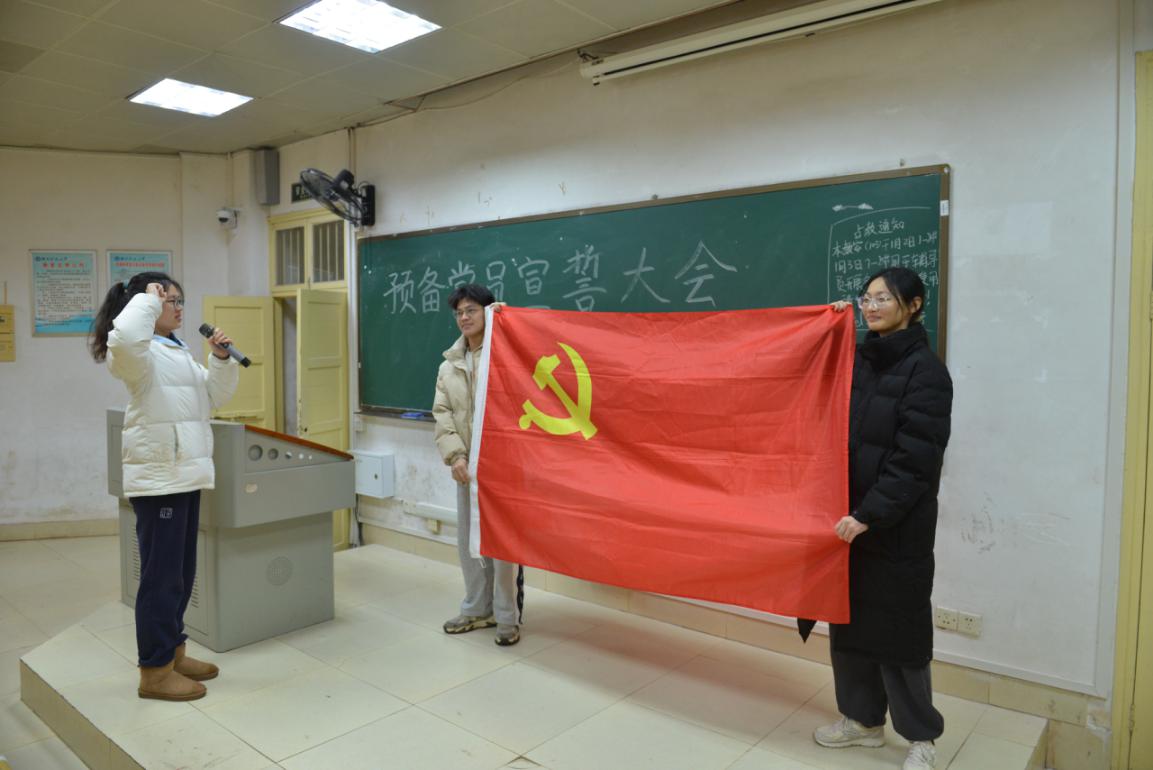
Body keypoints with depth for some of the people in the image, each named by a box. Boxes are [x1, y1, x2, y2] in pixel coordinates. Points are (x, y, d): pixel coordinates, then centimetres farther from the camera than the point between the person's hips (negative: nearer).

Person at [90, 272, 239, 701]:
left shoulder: (178, 352, 18)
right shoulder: (141, 353, -11)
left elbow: (214, 395, 19)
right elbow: (124, 337, -36)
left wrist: (221, 359, 3)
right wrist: (147, 300, -18)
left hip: (185, 476, 9)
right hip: (158, 478, -9)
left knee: (182, 573, 16)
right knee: (161, 576, -2)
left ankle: (171, 652, 29)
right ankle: (154, 672, 9)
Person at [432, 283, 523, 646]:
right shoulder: (448, 366, 12)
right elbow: (442, 414, 8)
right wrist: (455, 455, -8)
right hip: (466, 466, 6)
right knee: (468, 538, 12)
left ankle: (507, 617, 13)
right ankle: (477, 609, 28)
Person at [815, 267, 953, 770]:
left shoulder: (925, 370, -12)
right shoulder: (859, 360, 9)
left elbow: (915, 459, -17)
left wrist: (869, 514, -21)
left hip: (896, 528, -7)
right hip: (849, 516, 7)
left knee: (897, 628, 4)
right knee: (848, 619, 14)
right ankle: (863, 718, 32)